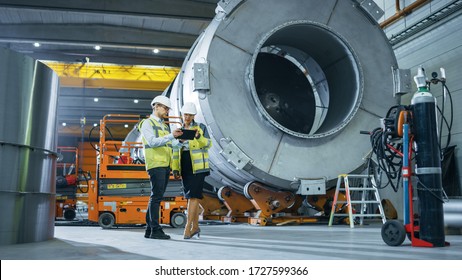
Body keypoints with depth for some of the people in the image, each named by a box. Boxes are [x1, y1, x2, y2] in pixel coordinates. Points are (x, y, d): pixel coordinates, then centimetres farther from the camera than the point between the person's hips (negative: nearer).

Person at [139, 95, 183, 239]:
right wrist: (171, 136, -22)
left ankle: (149, 230, 14)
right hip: (155, 165, -8)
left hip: (166, 165, 8)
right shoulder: (147, 123, -1)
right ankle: (155, 230, -6)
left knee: (156, 197, 9)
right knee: (156, 197, -9)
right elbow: (152, 142, -16)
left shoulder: (165, 126, 24)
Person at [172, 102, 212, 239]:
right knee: (192, 196, 7)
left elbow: (207, 144, -13)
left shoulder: (201, 127, -1)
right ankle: (195, 227, 15)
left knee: (193, 195, -14)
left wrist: (199, 137, -33)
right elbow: (176, 152, 10)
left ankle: (187, 227, -12)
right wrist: (175, 169, 0)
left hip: (198, 166, -5)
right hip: (185, 167, 5)